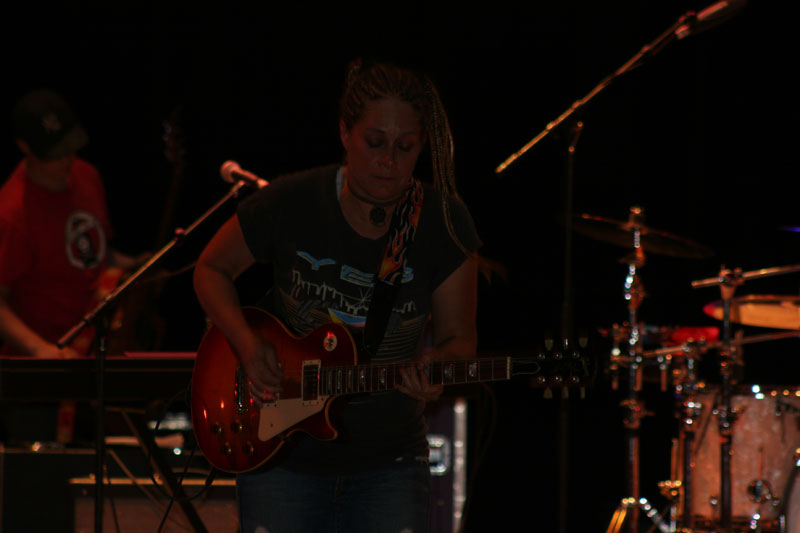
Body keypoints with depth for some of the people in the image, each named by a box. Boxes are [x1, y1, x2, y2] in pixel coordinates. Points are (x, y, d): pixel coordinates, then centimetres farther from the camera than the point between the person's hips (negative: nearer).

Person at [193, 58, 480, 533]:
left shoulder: (443, 222, -9)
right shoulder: (290, 203, -12)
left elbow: (458, 336, -2)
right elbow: (212, 269, 5)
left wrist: (434, 367, -25)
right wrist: (247, 344, -11)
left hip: (389, 458, 0)